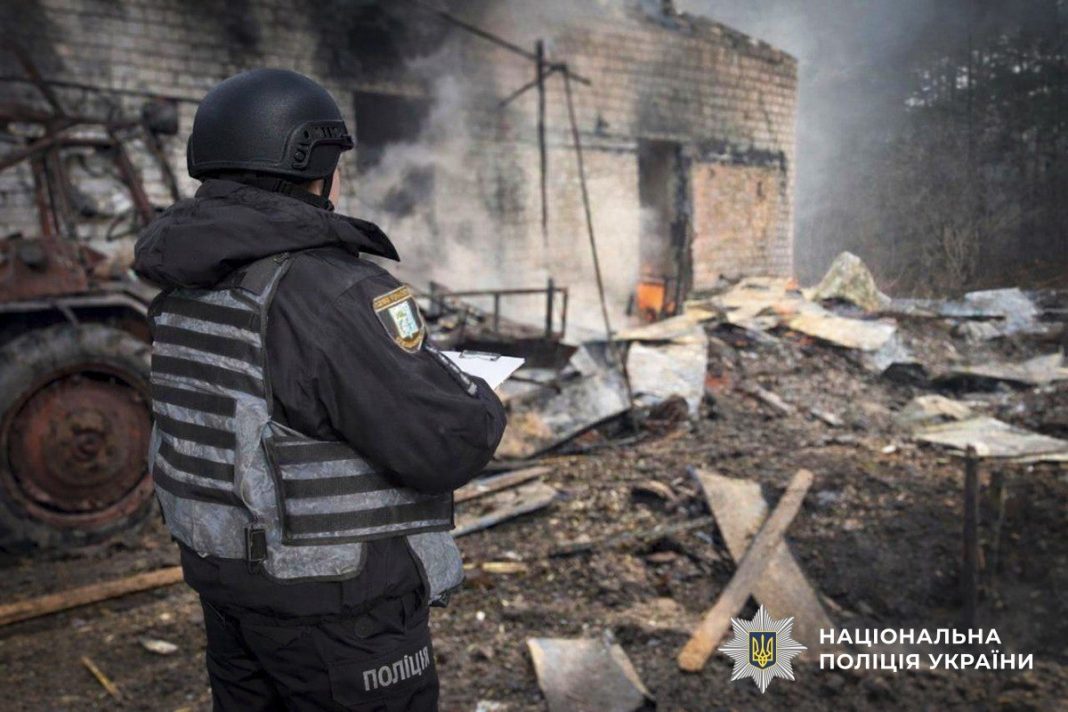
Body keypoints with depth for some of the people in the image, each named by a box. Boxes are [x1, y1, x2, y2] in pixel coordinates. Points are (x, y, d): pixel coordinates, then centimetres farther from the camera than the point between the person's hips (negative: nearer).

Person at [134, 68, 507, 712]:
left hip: (233, 576, 8)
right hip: (338, 607, -8)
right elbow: (445, 445, -29)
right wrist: (480, 403, -5)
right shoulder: (328, 291, -26)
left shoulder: (189, 291, 2)